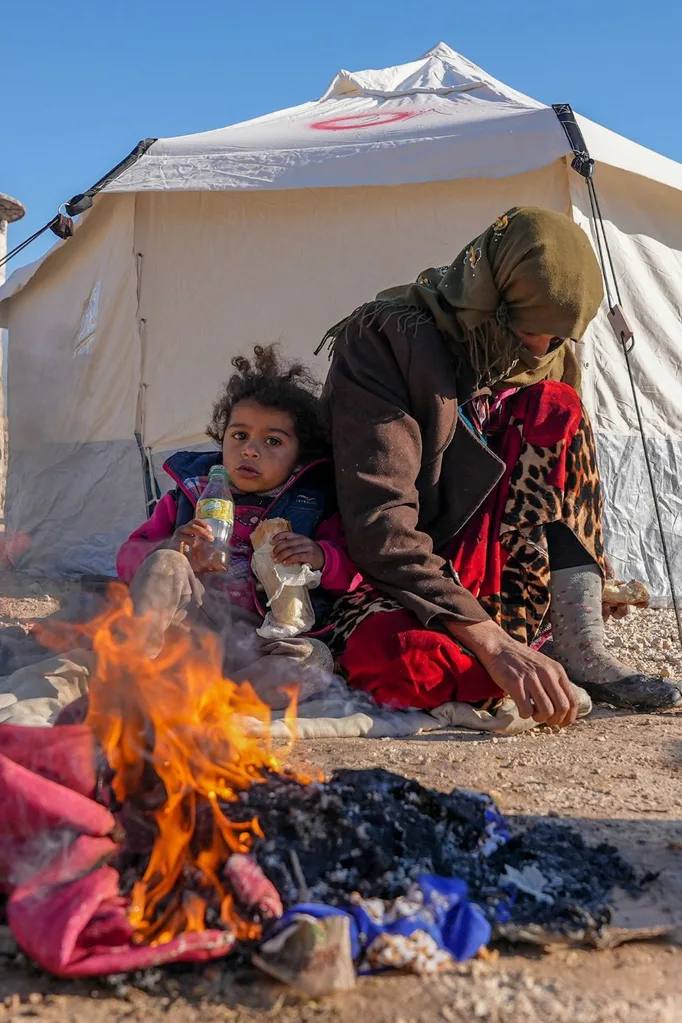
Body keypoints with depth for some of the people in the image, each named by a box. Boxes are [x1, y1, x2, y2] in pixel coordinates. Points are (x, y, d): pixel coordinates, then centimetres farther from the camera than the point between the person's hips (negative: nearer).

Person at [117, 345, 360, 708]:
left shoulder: (313, 507, 19)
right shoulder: (191, 493, 22)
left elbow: (355, 569, 16)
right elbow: (130, 555, 18)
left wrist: (322, 558, -8)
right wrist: (172, 555, -7)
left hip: (261, 639, 0)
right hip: (190, 616, 1)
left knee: (313, 661, -33)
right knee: (164, 565, -27)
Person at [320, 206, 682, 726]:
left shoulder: (549, 359, 1)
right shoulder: (383, 338, -19)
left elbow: (570, 492, 10)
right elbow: (380, 521, -29)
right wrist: (493, 643, -37)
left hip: (482, 576, 6)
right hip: (383, 583, -6)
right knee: (398, 660, -41)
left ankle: (582, 650, -17)